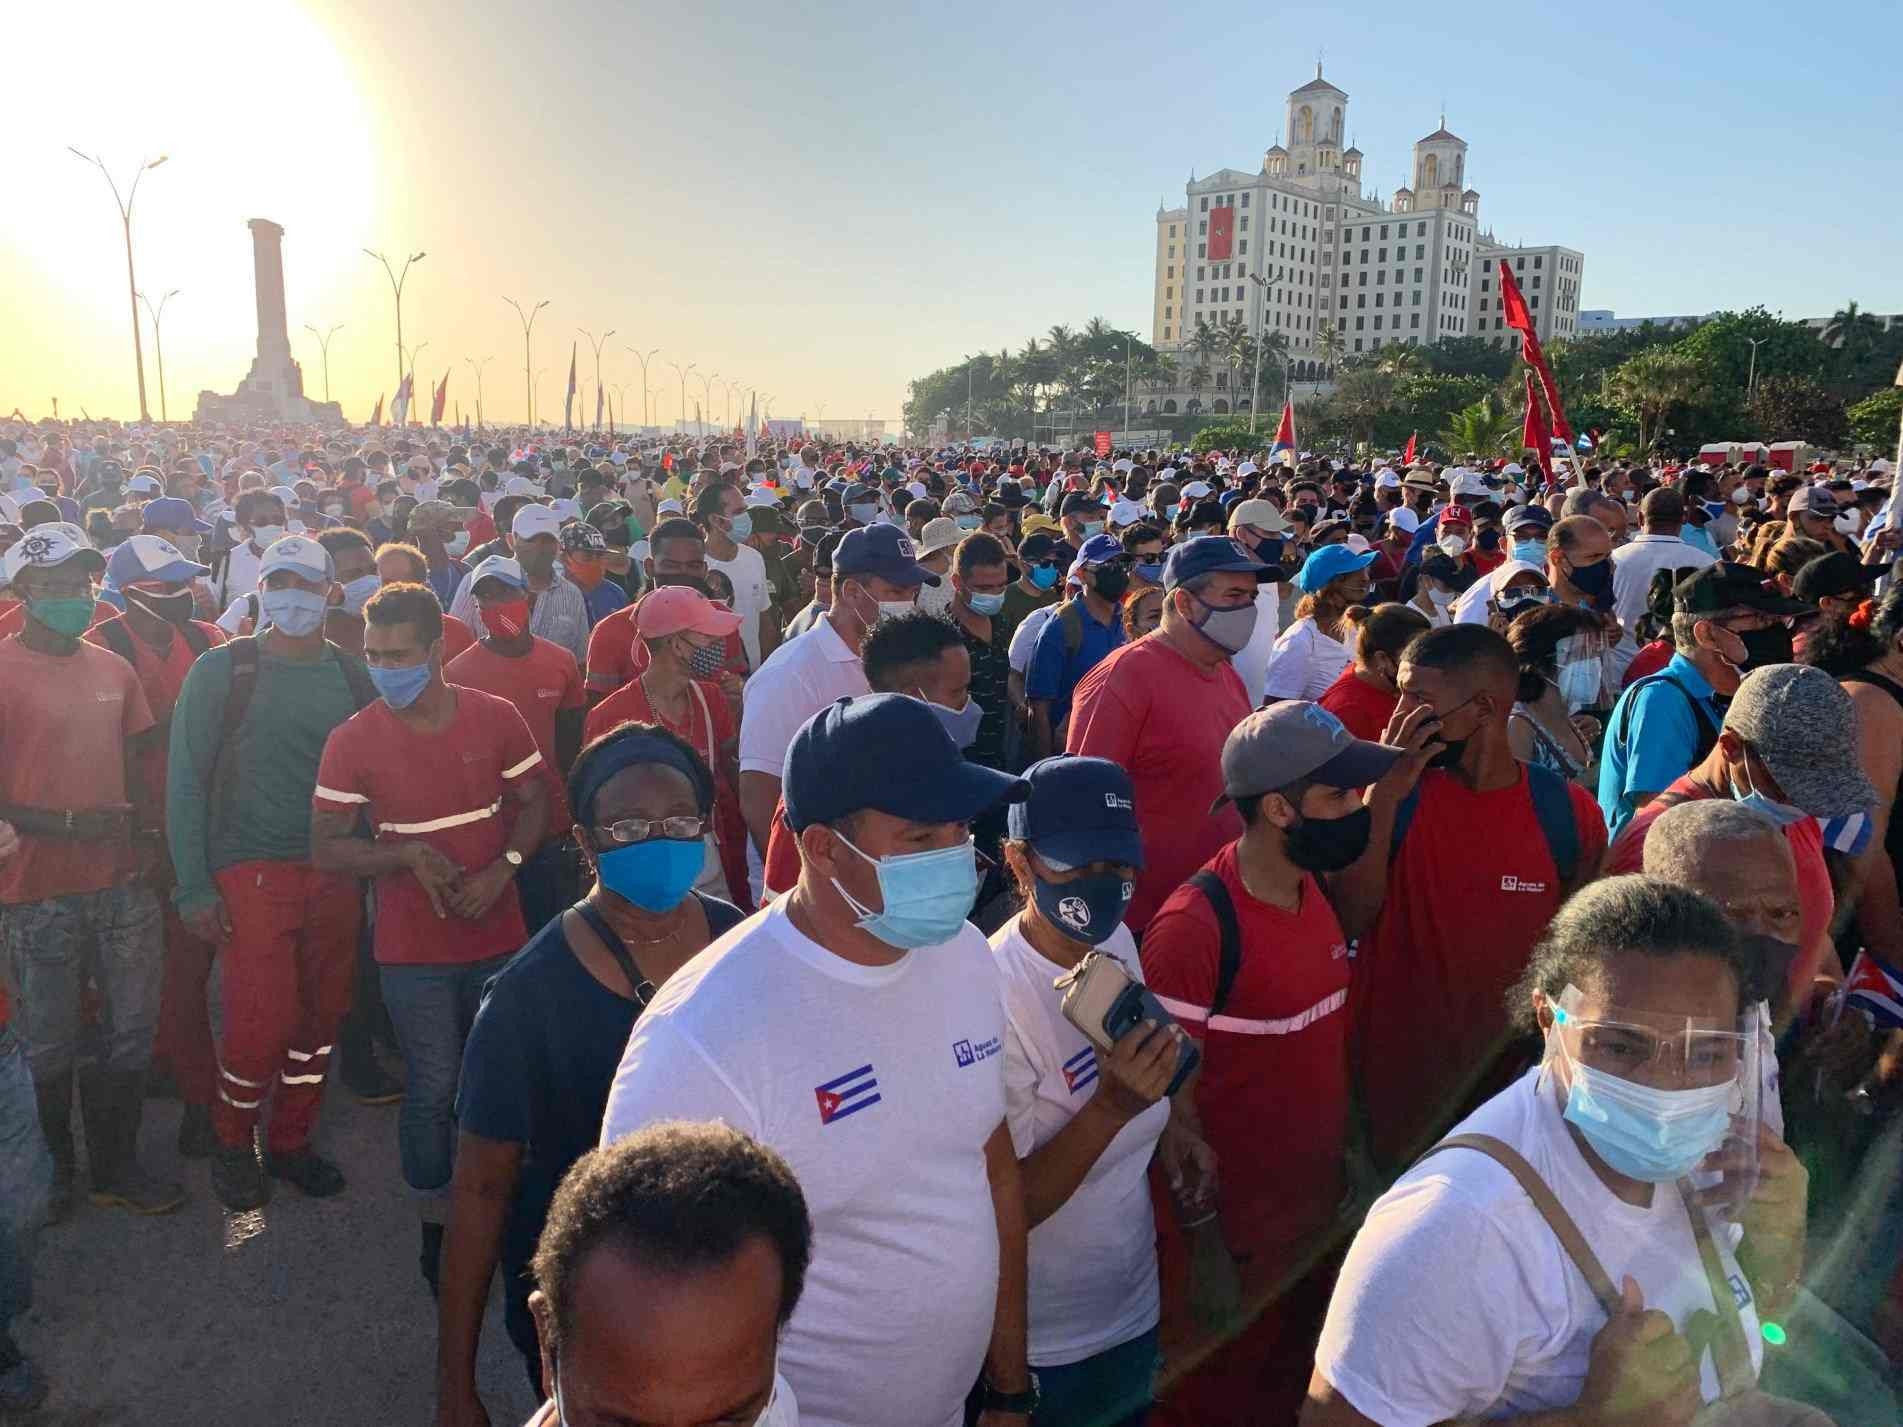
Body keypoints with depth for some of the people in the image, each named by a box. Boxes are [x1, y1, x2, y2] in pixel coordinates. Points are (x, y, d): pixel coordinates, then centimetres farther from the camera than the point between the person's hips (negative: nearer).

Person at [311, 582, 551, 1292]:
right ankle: (435, 1222, 27)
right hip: (414, 948, -2)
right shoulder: (352, 740, -10)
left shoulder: (495, 718, -6)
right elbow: (326, 848, -6)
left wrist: (501, 870, -14)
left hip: (498, 936, 2)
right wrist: (409, 856, -22)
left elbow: (535, 802, 3)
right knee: (434, 1088, 6)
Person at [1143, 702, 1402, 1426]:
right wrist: (1206, 1243, -15)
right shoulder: (1195, 924, -26)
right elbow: (1173, 1103, -20)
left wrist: (1350, 1150, 13)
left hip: (1317, 1213, 8)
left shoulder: (1313, 887, 0)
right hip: (1234, 1231, -7)